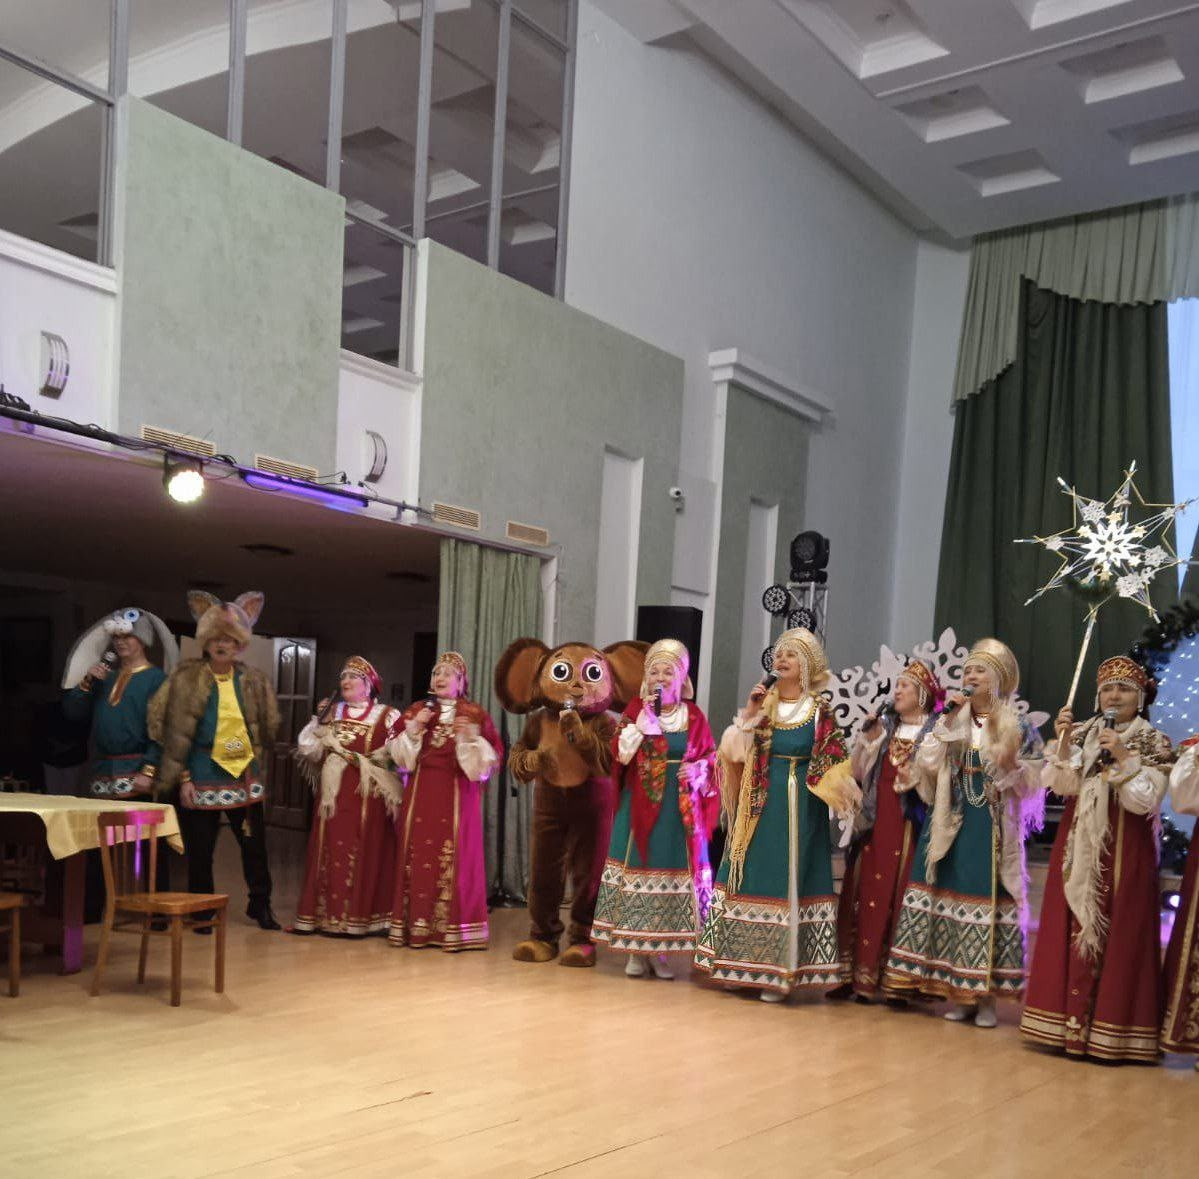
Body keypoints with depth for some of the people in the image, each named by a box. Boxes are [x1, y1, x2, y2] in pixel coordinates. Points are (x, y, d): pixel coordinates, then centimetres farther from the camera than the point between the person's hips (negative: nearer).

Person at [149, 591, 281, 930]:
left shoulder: (252, 679, 5)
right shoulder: (188, 678, -6)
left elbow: (267, 727, 15)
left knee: (255, 844, 7)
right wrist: (182, 777, -10)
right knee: (200, 849, 5)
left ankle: (260, 906, 22)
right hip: (203, 779, -3)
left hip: (245, 777, 3)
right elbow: (177, 730, -7)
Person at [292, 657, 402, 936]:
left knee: (364, 853, -5)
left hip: (368, 795, -3)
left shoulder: (386, 716, 2)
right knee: (331, 850, 1)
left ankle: (362, 916, 0)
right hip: (334, 793, 4)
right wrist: (318, 722, -2)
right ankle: (328, 914, 7)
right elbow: (307, 747, 10)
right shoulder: (331, 712, 15)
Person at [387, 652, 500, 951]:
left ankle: (454, 929, 0)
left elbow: (490, 760, -1)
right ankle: (416, 925, 6)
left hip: (458, 795, -2)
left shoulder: (475, 714, 4)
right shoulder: (416, 710, 12)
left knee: (455, 856, -5)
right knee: (418, 853, -1)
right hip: (421, 792, 2)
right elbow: (398, 755, 8)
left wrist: (473, 738, -17)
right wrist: (412, 729, -6)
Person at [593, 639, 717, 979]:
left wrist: (698, 772, -11)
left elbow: (710, 757, 9)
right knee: (638, 869, 1)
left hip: (679, 811, 1)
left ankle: (660, 950, 13)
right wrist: (645, 719, -16)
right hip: (640, 806, -1)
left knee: (673, 872, 2)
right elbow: (620, 753, -8)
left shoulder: (694, 715, 5)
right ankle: (636, 951, 11)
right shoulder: (636, 709, 2)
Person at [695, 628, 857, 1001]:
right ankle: (743, 965, 17)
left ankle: (779, 972, 7)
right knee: (751, 879, 6)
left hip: (799, 809, -3)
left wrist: (841, 794, -19)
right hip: (759, 803, 3)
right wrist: (749, 715, -10)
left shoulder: (820, 711, -1)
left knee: (788, 881, 0)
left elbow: (831, 765, -3)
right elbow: (733, 750, 1)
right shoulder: (763, 703, 8)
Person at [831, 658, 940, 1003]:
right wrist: (867, 738, -2)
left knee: (900, 899, -4)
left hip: (910, 829, -4)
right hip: (875, 825, 4)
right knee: (864, 895, 3)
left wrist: (920, 780, -21)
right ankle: (858, 974, 8)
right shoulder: (883, 726, 14)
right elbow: (855, 772, 10)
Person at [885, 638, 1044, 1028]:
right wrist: (947, 721, -9)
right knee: (951, 898, 2)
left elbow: (1032, 784, -3)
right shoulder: (950, 720, 10)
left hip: (995, 829, -3)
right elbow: (927, 763, -3)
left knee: (990, 901, -3)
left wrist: (1011, 767, -22)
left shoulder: (1019, 727, 1)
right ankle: (958, 993, 12)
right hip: (951, 825, 3)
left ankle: (986, 996, 7)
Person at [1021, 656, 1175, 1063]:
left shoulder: (1154, 743, 0)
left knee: (1118, 937, -5)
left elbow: (1145, 801, -10)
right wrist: (1062, 740, -14)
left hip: (1125, 854, -3)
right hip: (1079, 850, 3)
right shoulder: (1081, 735, 10)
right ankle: (1069, 1020, 8)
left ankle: (1111, 1028, 0)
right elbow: (1061, 785, -3)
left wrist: (1123, 757, -19)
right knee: (1073, 931, 3)